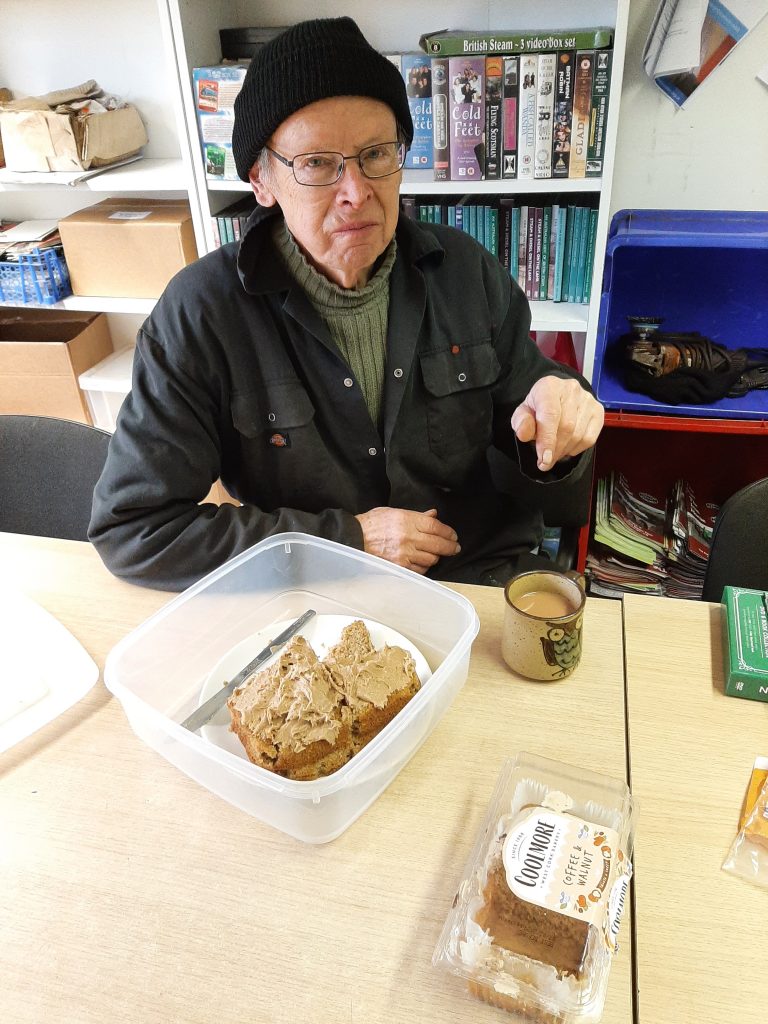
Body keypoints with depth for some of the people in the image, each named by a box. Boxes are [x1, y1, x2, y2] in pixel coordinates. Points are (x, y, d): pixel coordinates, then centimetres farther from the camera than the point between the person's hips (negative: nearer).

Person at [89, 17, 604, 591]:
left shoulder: (469, 272, -4)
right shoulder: (200, 313, -15)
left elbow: (513, 425, 7)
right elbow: (130, 528, -14)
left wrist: (554, 423, -19)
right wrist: (345, 540, -17)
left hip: (482, 580, 5)